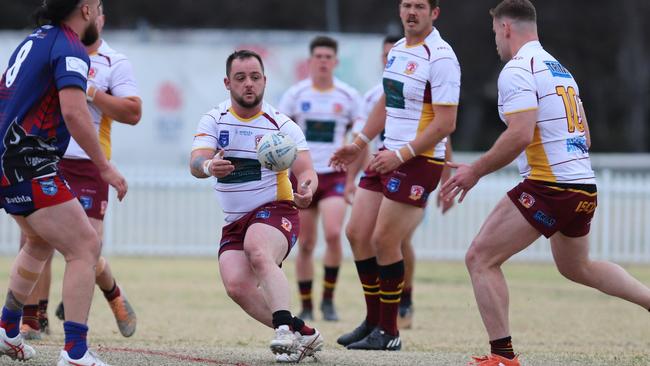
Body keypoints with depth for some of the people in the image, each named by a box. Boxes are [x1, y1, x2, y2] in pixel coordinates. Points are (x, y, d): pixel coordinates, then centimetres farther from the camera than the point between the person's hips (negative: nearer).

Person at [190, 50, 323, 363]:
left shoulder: (282, 124, -2)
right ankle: (301, 334, -13)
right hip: (234, 221, 3)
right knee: (237, 286, -22)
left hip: (275, 211, -3)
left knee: (258, 251, -37)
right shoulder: (214, 121, 4)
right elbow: (196, 162, -11)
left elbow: (305, 170, -9)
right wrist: (208, 166, -37)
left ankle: (285, 328, -46)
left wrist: (307, 188, -34)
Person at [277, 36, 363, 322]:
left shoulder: (348, 96, 2)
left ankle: (328, 299, -7)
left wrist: (351, 180, 2)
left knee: (333, 233, -21)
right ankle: (306, 307, 15)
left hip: (335, 176, -1)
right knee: (305, 245, 2)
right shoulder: (296, 94, 2)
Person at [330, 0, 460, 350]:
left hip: (420, 161, -9)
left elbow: (445, 124, -19)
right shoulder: (398, 49, 12)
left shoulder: (440, 58, -15)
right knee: (357, 233, 6)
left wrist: (401, 154, -22)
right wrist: (359, 143, 22)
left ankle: (388, 332, 5)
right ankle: (373, 320, 19)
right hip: (389, 156, 9)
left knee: (384, 241, -8)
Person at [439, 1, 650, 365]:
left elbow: (520, 134, -21)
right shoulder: (560, 69, 18)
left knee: (481, 259, -4)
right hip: (584, 187, 9)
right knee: (577, 267, 31)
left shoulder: (517, 70, -10)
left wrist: (476, 171, -12)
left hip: (549, 186, -9)